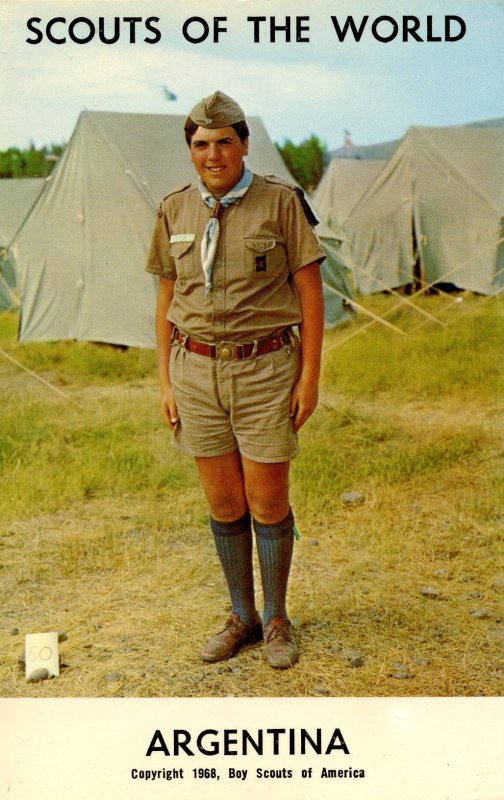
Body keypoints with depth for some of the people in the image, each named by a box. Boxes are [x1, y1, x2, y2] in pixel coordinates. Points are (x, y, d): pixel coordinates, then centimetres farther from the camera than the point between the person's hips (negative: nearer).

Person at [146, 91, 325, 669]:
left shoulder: (280, 202, -5)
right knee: (223, 504, 11)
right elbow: (166, 298, 10)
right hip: (196, 368, 3)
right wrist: (165, 380, 6)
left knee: (267, 504, 4)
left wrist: (310, 376, -8)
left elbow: (310, 290, -4)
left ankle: (276, 619, 25)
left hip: (265, 367, -3)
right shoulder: (174, 210, 5)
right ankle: (241, 615, 29)